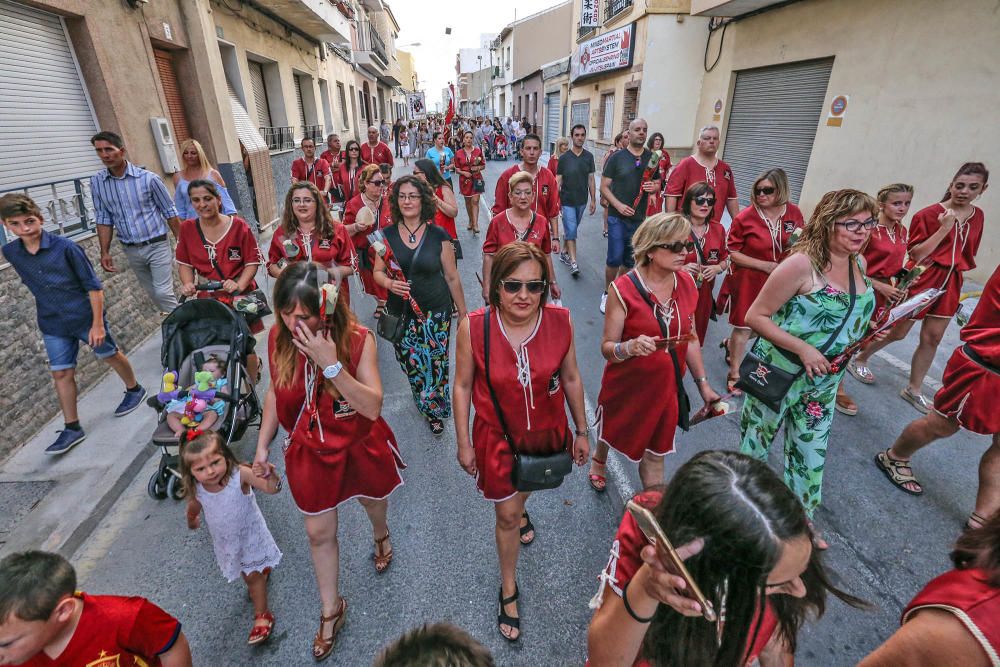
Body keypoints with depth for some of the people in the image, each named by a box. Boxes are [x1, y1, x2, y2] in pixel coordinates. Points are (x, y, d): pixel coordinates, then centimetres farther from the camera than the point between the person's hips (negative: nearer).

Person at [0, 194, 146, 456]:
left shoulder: (65, 247, -18)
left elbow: (94, 286, -15)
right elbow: (32, 283, 15)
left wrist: (97, 323, -15)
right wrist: (50, 310, 19)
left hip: (86, 317, -4)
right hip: (53, 325, 5)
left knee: (110, 355, 14)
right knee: (61, 374, 7)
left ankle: (135, 390, 39)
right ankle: (72, 428, 16)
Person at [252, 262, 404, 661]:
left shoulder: (357, 339, -27)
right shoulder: (278, 338, -15)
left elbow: (373, 407, -32)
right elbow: (275, 393, 0)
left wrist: (331, 365, -41)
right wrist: (262, 446, 3)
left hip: (360, 446, -2)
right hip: (310, 452, 2)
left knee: (372, 500, 27)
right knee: (319, 532, 15)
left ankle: (380, 536, 65)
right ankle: (331, 609, 40)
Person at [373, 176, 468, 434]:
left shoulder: (438, 235, -4)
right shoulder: (387, 235, 1)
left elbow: (452, 277, 1)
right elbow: (378, 272, 8)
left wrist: (463, 313, 4)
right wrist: (389, 283, -16)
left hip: (435, 314, -2)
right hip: (400, 315, 2)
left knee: (435, 365, 1)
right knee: (411, 365, 8)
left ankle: (435, 410, 28)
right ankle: (428, 407, 36)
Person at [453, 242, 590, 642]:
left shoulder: (560, 321, -19)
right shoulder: (474, 327, -24)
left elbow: (571, 379, -5)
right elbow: (463, 386, -11)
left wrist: (581, 431, 4)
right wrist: (463, 443, -4)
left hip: (547, 432, 3)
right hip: (497, 436, -2)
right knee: (506, 516, 12)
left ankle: (520, 511, 70)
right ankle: (508, 589, 40)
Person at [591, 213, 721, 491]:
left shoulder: (687, 282, -6)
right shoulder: (623, 289, -22)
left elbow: (690, 338, 5)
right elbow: (607, 347, -17)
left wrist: (703, 383, 7)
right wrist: (631, 347, -38)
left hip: (666, 385, 3)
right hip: (627, 385, -3)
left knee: (655, 453, 16)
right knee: (612, 431, 25)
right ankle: (599, 459, 60)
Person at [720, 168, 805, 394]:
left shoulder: (794, 213, -1)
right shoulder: (745, 217, -14)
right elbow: (732, 253, -12)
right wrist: (765, 265, -17)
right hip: (748, 280, -5)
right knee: (744, 327, 3)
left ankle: (730, 344, 43)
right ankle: (734, 374, 19)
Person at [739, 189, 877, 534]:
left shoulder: (859, 264, 3)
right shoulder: (802, 263, -20)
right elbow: (755, 316, -20)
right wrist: (802, 348, -25)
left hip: (822, 383, 7)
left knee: (812, 456, 19)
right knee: (754, 448, 12)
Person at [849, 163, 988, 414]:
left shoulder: (978, 216, 7)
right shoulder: (929, 213, -12)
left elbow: (969, 253, 16)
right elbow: (916, 254, -17)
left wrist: (956, 278, 15)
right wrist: (944, 228, -24)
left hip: (950, 284, 6)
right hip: (922, 280, -6)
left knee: (932, 339, 9)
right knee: (897, 332, 3)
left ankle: (913, 390, 20)